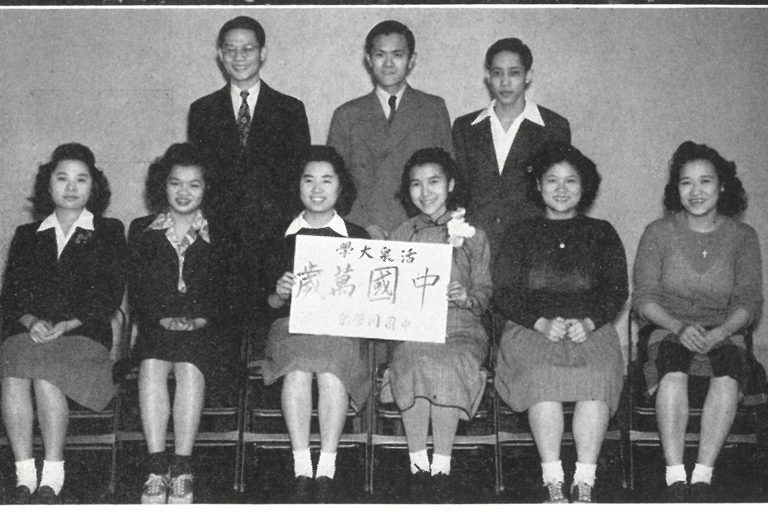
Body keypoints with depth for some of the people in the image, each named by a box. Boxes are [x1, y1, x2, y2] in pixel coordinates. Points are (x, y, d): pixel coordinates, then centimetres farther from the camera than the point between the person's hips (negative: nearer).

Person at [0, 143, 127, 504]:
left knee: (44, 375, -34)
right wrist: (31, 322, -10)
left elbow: (109, 295, 3)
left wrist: (65, 325, -11)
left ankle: (52, 479, -27)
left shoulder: (110, 233, 14)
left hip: (84, 336, -2)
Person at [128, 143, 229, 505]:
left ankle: (182, 471, -30)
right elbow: (135, 290, 10)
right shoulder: (142, 231, 18)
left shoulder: (220, 235, 14)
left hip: (204, 328, -1)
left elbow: (229, 290, 6)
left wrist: (203, 318, -9)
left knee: (189, 368, -33)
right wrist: (160, 318, -6)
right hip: (155, 326, 1)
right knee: (153, 366, -31)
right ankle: (157, 471, -31)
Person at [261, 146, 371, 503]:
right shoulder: (283, 237, 15)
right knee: (297, 372, -31)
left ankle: (327, 471, -24)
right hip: (292, 324, 1)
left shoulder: (357, 237, 15)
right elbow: (270, 302, 13)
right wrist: (280, 294, -8)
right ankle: (301, 471, -26)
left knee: (331, 373, -32)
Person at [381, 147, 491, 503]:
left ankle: (441, 467, -22)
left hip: (460, 328, -1)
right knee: (412, 362, -33)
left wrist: (467, 298, -12)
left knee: (448, 366, -34)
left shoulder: (472, 236, 14)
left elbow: (484, 291, 10)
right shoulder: (400, 236, 18)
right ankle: (418, 466, -22)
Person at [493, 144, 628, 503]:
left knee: (596, 378, -32)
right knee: (542, 377, -33)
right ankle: (553, 483, -29)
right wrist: (541, 322, -10)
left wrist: (589, 322, -10)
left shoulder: (602, 234, 19)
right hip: (531, 328, 0)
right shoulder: (520, 235, 17)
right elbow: (504, 292, 7)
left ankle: (585, 483, -29)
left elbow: (616, 290, 10)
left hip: (591, 329, 0)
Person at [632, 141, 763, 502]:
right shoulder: (659, 233, 2)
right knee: (673, 375, -33)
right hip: (670, 331, 0)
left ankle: (702, 477, -29)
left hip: (724, 334, 1)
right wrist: (679, 326, -19)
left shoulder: (742, 237, 4)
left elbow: (749, 301, 0)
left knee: (727, 378, -32)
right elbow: (644, 298, -2)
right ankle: (675, 479, -32)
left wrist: (720, 331, -20)